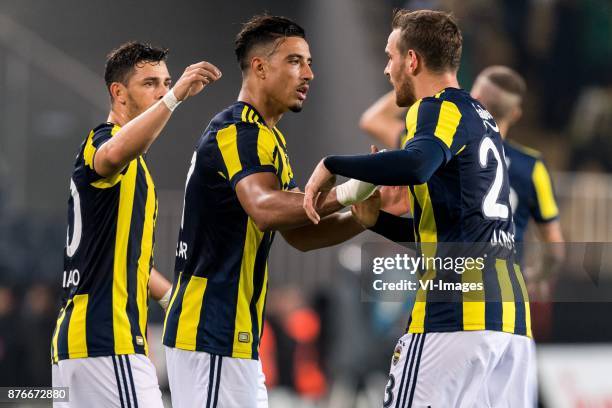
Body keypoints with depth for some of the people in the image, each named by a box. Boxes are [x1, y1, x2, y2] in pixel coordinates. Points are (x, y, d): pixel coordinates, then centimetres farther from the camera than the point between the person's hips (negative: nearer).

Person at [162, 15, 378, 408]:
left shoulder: (263, 136, 20)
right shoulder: (239, 131, -13)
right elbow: (265, 208, -34)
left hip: (231, 334, 10)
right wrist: (345, 194, -45)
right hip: (213, 335, -10)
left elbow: (298, 233, 19)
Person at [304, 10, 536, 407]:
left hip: (456, 313, -8)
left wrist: (331, 165, -13)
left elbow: (416, 164, -26)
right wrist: (377, 219, 20)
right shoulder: (483, 118, 24)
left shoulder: (440, 108, -2)